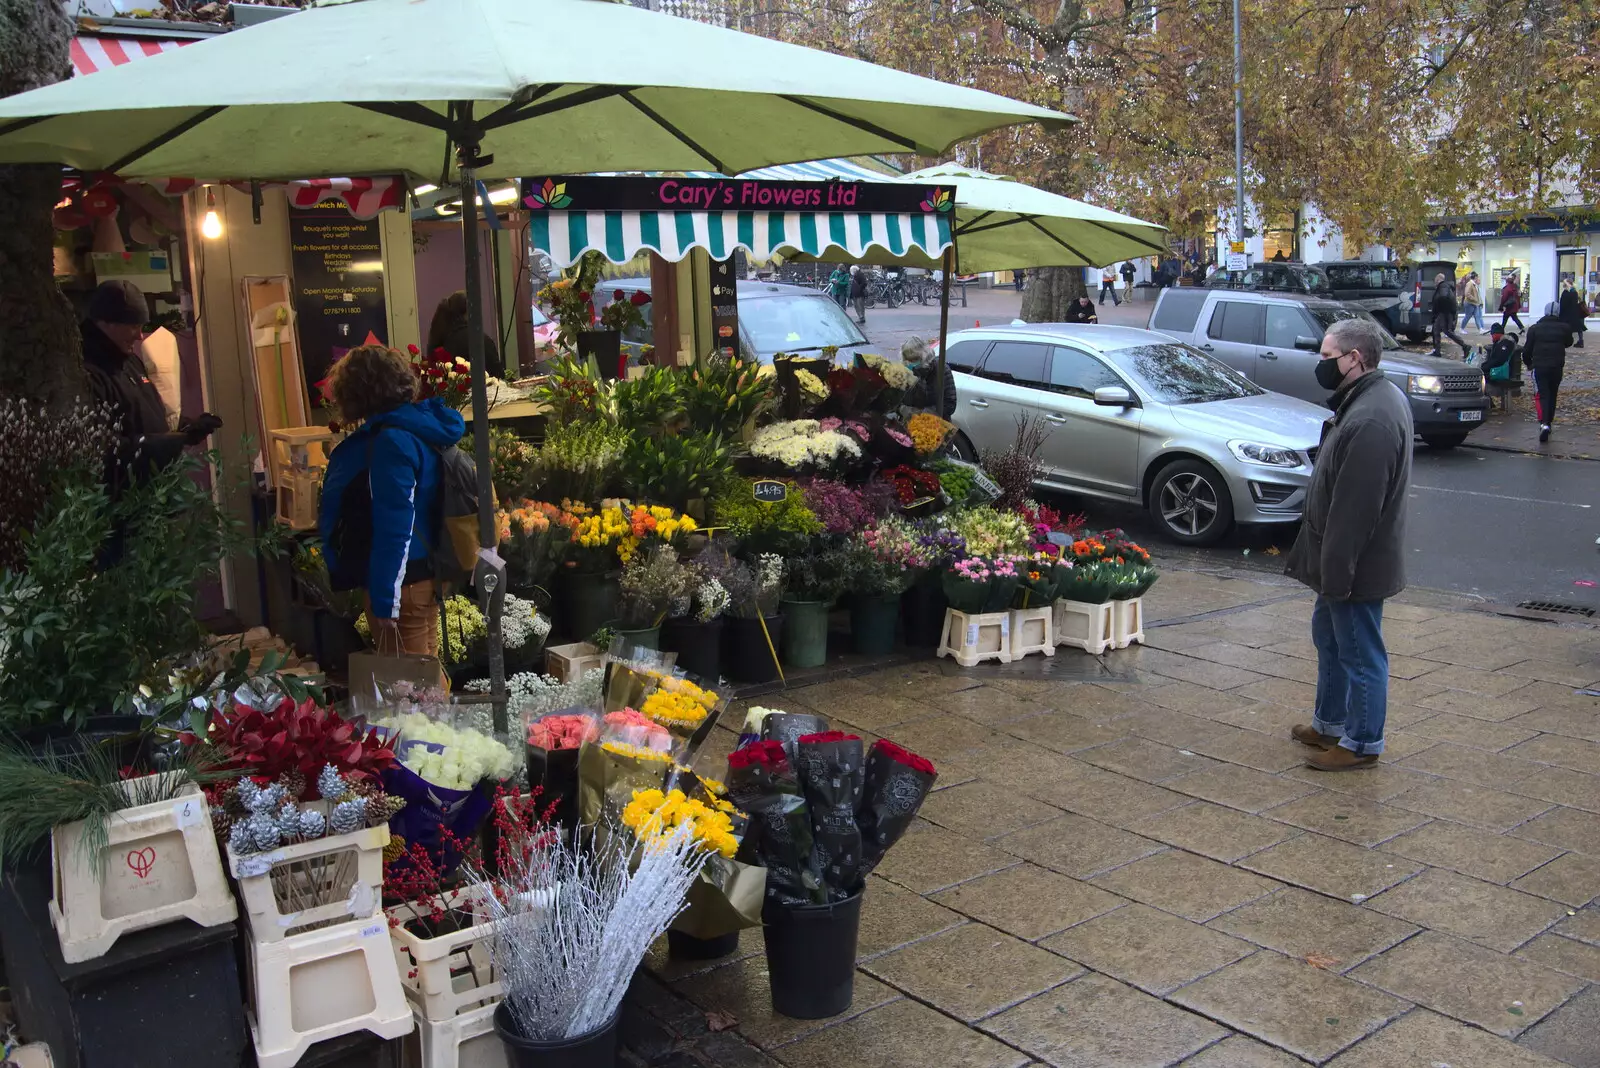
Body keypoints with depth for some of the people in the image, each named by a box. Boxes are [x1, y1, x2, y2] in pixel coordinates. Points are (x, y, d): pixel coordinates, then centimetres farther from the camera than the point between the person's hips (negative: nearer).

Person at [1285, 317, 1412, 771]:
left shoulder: (1369, 421, -28)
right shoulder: (1380, 396, 8)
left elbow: (1355, 510, -29)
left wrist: (1337, 571, -23)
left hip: (1358, 564, -11)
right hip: (1344, 561, 11)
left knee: (1360, 653, 3)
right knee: (1329, 638, 23)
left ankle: (1362, 743, 17)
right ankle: (1330, 723, 38)